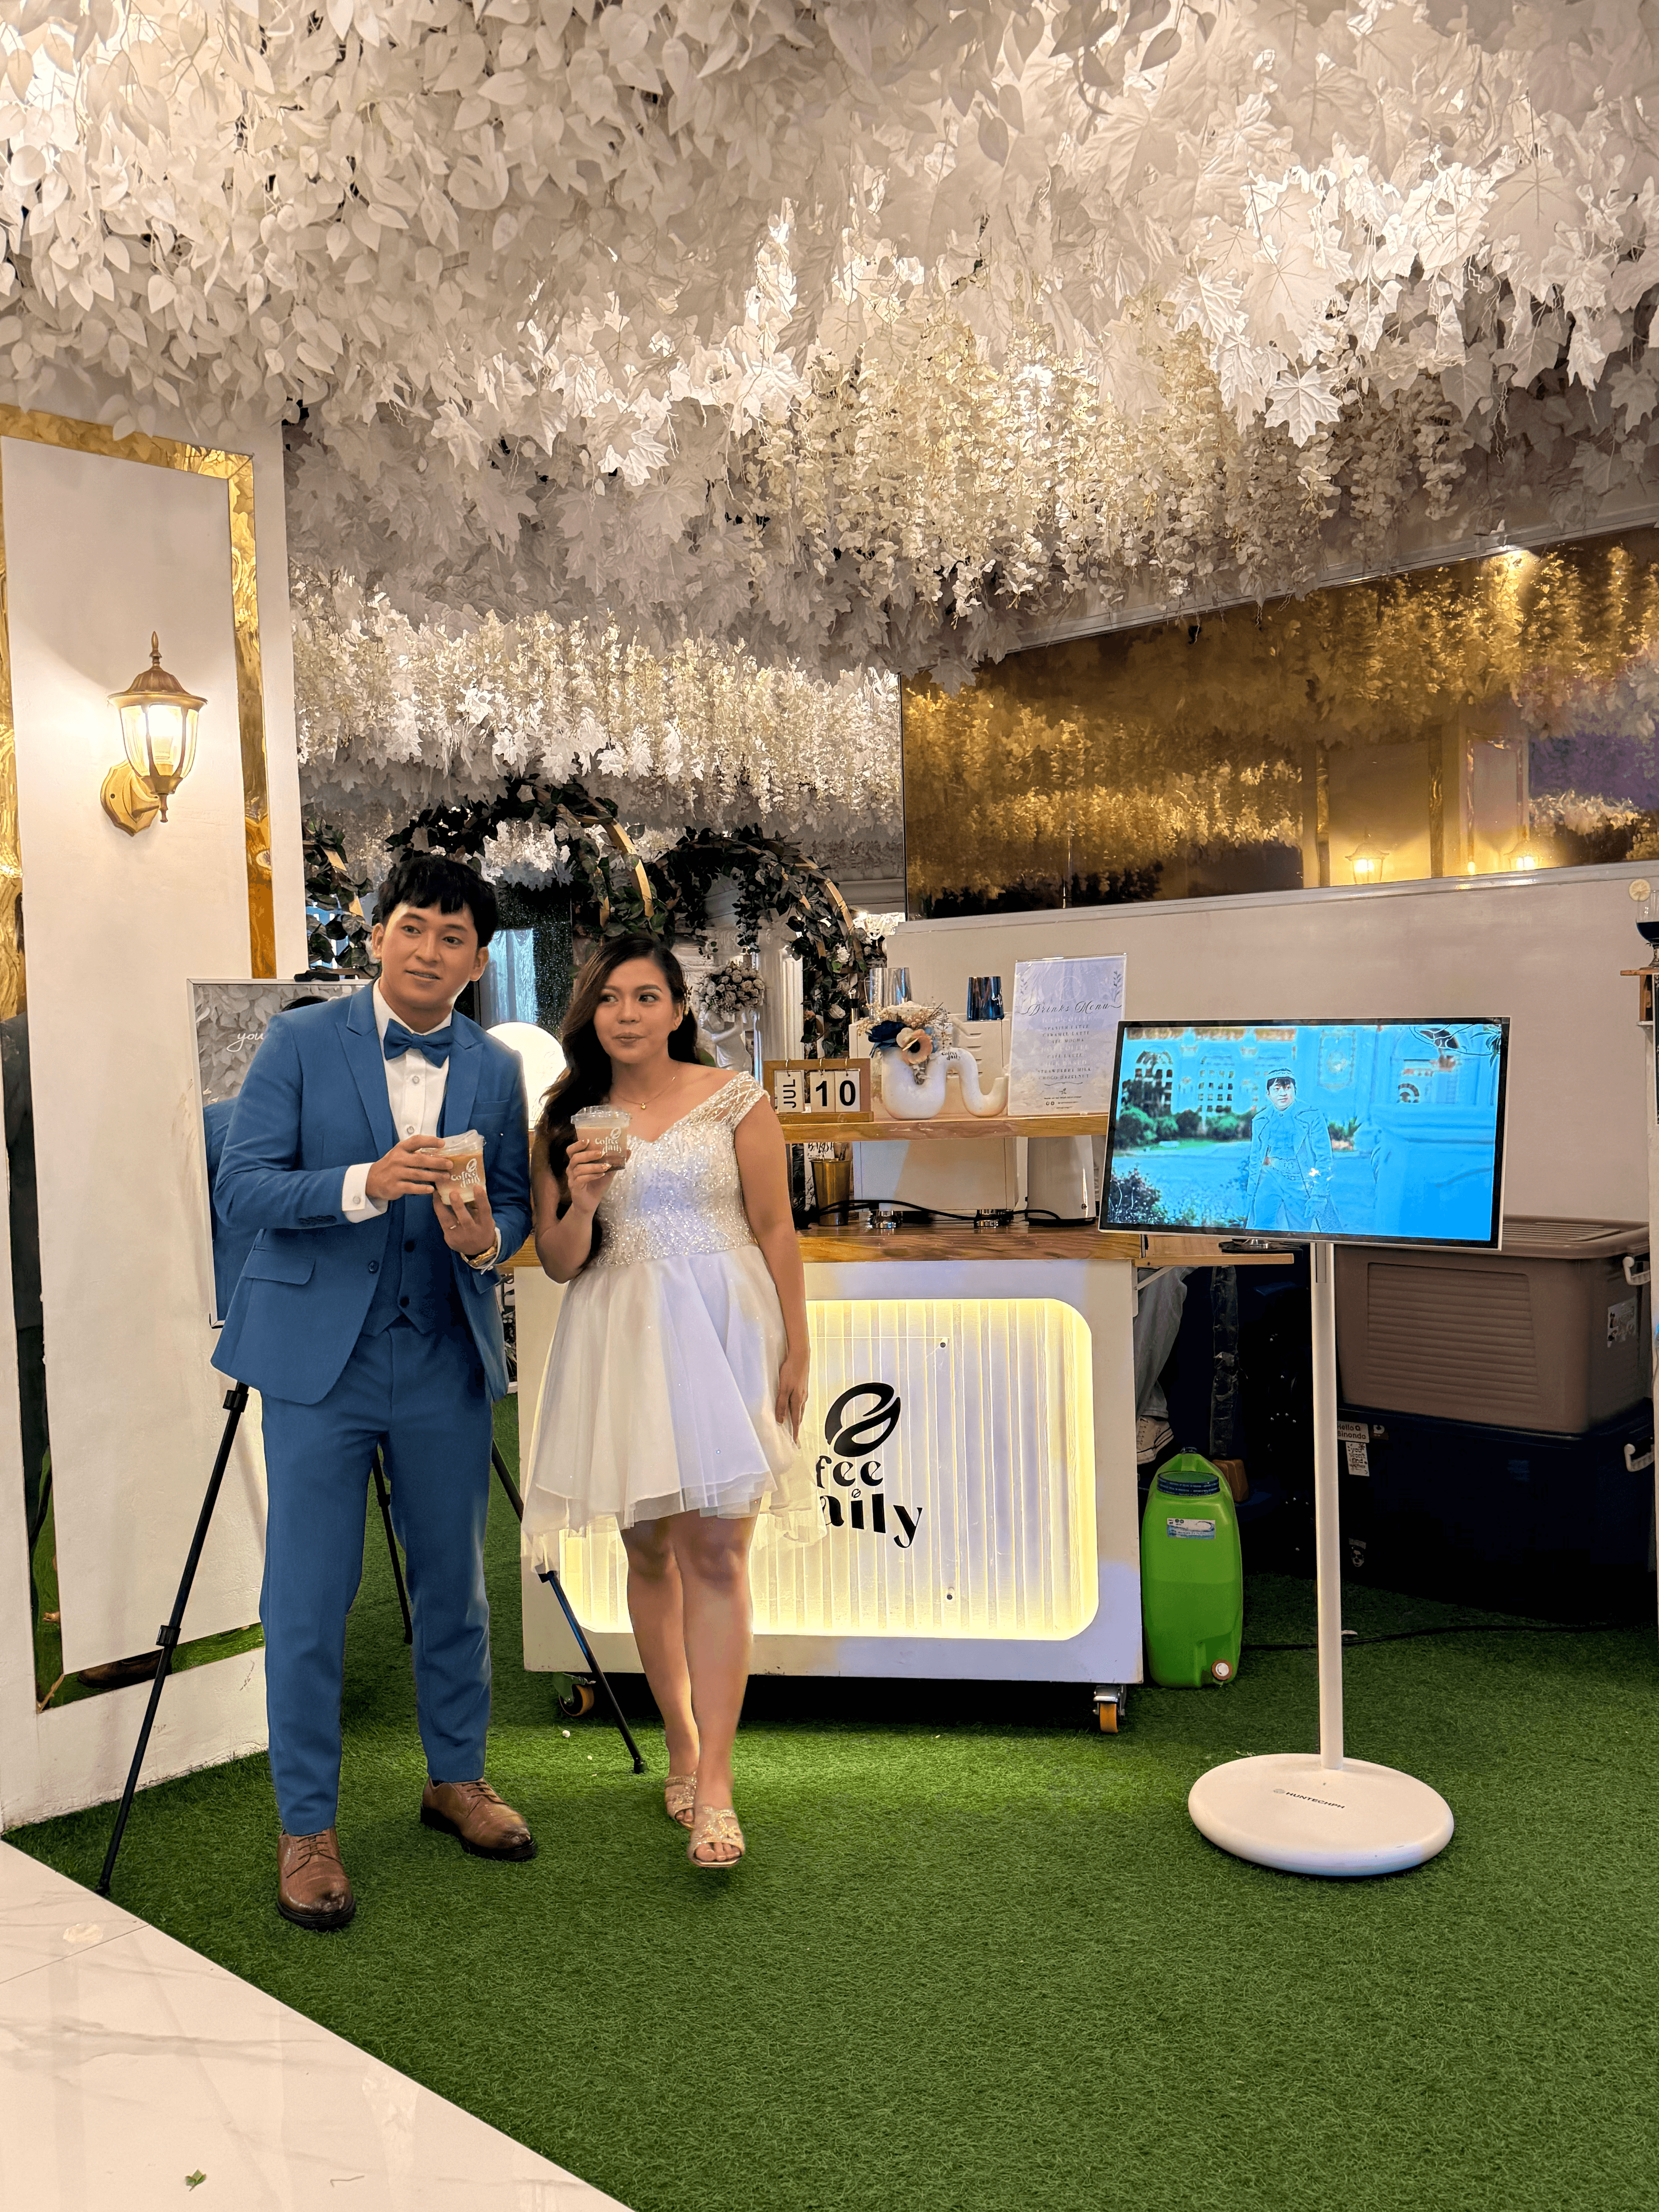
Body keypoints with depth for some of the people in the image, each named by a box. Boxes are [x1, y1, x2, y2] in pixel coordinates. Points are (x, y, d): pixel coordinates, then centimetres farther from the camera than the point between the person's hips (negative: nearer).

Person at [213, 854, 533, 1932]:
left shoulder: (496, 1070, 5)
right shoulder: (302, 1041, -4)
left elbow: (518, 1203, 8)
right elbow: (241, 1187, -11)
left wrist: (487, 1237, -16)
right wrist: (364, 1184, -27)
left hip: (446, 1362, 3)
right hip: (321, 1358, -3)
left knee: (455, 1587, 14)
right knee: (308, 1602, 2)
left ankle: (457, 1779, 35)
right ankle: (307, 1830, 19)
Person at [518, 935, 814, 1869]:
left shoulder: (735, 1099, 0)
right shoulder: (568, 1119, 7)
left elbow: (776, 1232, 1)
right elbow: (560, 1264, 8)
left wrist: (797, 1351, -1)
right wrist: (579, 1200, -13)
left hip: (722, 1333, -3)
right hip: (621, 1338, 3)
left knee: (714, 1553, -8)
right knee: (649, 1549, 10)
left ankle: (714, 1789, -5)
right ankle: (682, 1746, 26)